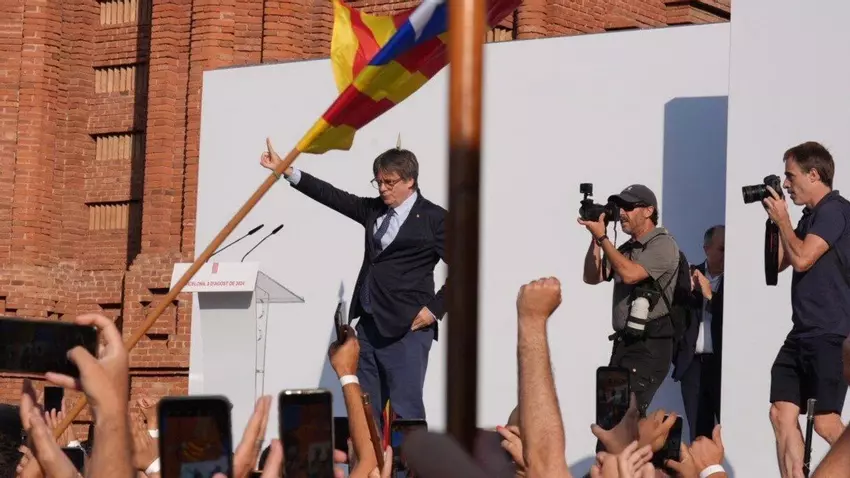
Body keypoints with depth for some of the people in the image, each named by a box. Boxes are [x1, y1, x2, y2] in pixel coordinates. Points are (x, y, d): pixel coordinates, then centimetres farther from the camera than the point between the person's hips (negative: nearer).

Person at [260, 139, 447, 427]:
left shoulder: (434, 219, -5)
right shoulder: (374, 210, 13)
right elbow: (333, 196, 13)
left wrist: (435, 309, -12)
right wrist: (286, 171, 9)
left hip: (407, 329, -7)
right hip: (369, 326, 7)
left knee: (406, 411, -6)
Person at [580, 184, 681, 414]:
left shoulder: (663, 244, -8)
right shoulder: (627, 248, 17)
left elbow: (630, 274, -21)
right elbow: (592, 277, 15)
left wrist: (602, 237, -15)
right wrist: (595, 238, 4)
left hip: (649, 346, -8)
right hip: (623, 343, 8)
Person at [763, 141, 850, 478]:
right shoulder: (811, 217, 17)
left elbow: (802, 258, -20)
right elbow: (777, 262, 24)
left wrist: (782, 220, -6)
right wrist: (773, 220, 13)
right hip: (803, 334, 9)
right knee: (782, 414, 3)